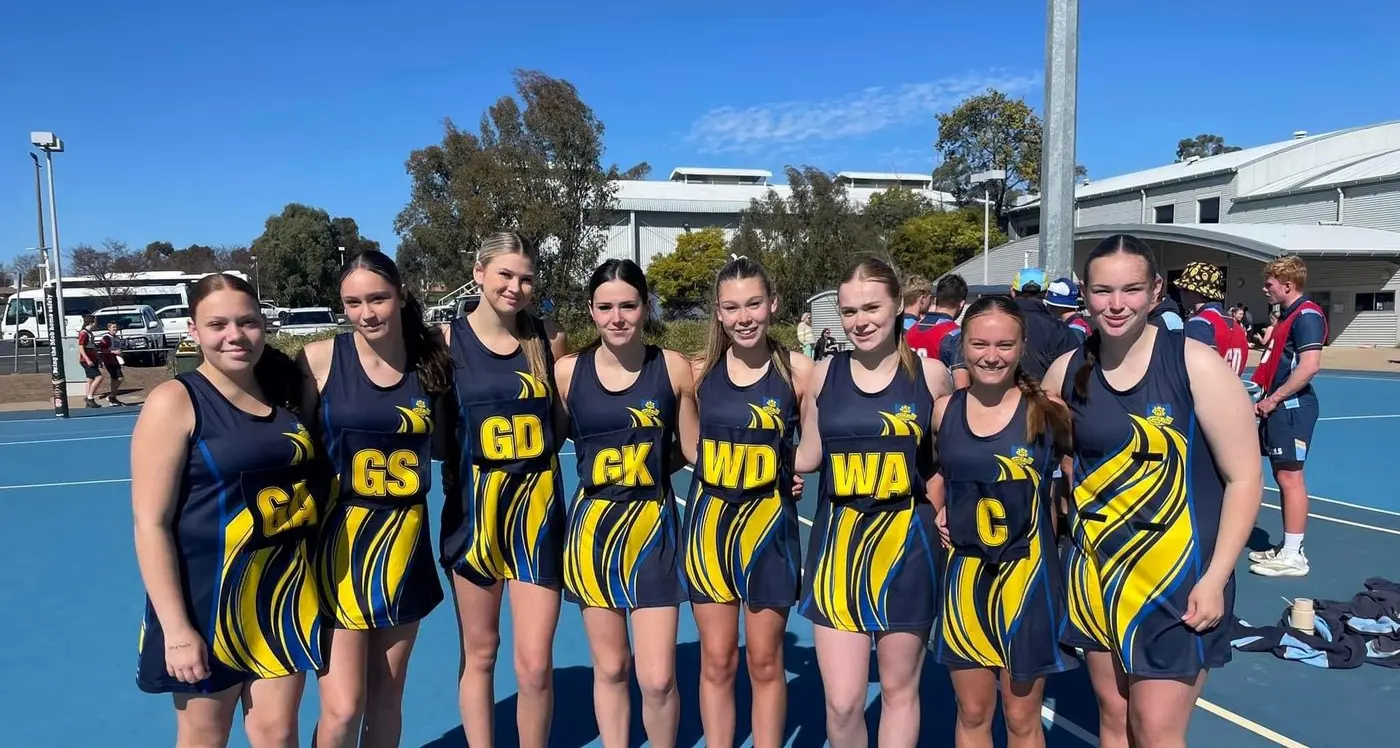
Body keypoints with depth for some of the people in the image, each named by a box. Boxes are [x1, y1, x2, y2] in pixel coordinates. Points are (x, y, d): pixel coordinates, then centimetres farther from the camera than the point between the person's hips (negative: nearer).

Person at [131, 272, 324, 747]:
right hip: (209, 597, -4)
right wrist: (176, 628, -17)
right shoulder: (175, 402, -11)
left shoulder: (283, 394, 5)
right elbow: (151, 522, -13)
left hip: (285, 593, 4)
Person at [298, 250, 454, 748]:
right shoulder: (320, 359, -9)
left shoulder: (431, 362, 0)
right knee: (343, 707, -1)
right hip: (339, 540, -3)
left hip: (405, 540, 3)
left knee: (386, 699, 15)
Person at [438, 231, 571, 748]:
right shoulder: (448, 341, -3)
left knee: (535, 663, 1)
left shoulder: (548, 340, 0)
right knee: (479, 653, 14)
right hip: (473, 508, 0)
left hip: (537, 508, 1)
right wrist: (457, 464, -8)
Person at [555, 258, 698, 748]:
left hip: (653, 526, -1)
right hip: (592, 526, 1)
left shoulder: (674, 368, -5)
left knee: (657, 678, -2)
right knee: (609, 668, 13)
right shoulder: (567, 371, -3)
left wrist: (648, 467, -7)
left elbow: (691, 450, 3)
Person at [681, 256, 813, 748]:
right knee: (716, 662, 11)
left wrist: (786, 471, -14)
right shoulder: (700, 371, -2)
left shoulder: (797, 370, -8)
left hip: (769, 523, -2)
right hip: (709, 521, 2)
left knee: (765, 663, 11)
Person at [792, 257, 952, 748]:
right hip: (838, 542, 1)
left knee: (899, 689, 13)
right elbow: (808, 457, 6)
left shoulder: (929, 373, -2)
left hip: (905, 542, 0)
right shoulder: (825, 373, 1)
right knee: (841, 704, 0)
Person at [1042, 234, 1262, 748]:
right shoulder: (1068, 371, -1)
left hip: (1176, 572, -4)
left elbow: (1244, 477, -10)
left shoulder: (1195, 364, -13)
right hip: (1096, 569, 4)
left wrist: (1215, 579, -13)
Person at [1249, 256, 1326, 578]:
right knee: (1282, 476, 14)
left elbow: (1310, 365, -23)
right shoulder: (1286, 315, 17)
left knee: (1290, 477, -7)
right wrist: (1265, 394, 12)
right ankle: (1287, 547, 23)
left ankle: (1293, 556, -1)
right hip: (1279, 407, 10)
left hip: (1292, 407, -10)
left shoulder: (1307, 315, -14)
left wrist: (1273, 399, -18)